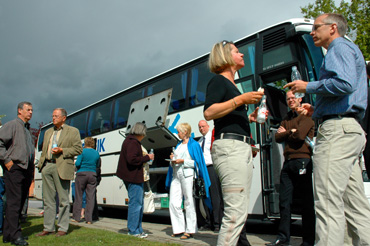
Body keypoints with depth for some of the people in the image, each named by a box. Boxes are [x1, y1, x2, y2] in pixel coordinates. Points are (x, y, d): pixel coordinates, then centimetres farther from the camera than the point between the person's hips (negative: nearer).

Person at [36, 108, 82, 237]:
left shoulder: (73, 131, 4)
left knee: (63, 199, -1)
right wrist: (41, 163, 12)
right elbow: (44, 150, 25)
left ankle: (63, 228, 7)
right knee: (48, 199, 9)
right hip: (47, 166, 6)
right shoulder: (48, 132, 23)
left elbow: (78, 149, -3)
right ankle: (48, 228, 16)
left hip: (61, 168, -6)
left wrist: (62, 151, -12)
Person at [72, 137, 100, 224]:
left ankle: (77, 217, 12)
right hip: (92, 175, 3)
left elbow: (78, 163, -10)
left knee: (78, 196, 7)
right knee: (90, 197, 3)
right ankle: (89, 219, 3)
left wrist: (74, 163, 12)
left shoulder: (83, 151, -4)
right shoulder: (96, 153, 8)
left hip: (82, 174, -3)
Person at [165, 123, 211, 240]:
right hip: (176, 175, 7)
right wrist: (172, 159, 4)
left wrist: (183, 161, -13)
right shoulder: (179, 145, 21)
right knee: (173, 203, 2)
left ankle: (190, 230, 4)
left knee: (189, 203, -3)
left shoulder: (193, 145, 0)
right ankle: (179, 229, 10)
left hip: (187, 174, -7)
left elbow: (197, 162, -6)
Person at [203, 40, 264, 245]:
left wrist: (251, 117, 17)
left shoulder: (232, 85, 26)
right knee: (236, 211, -14)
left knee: (239, 211, 10)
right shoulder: (218, 80, 0)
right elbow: (208, 113, -17)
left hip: (242, 148, 10)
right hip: (228, 146, -10)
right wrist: (241, 99, -17)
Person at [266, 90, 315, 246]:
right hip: (288, 162, 7)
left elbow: (299, 135, -13)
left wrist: (285, 133, 3)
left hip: (302, 161, -6)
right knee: (284, 201, 5)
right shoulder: (286, 120, 23)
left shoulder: (306, 116, 1)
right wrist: (291, 132, -5)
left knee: (307, 202, 0)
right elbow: (277, 137, 10)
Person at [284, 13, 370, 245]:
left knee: (328, 201, -15)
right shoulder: (350, 51, 30)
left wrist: (309, 86, -7)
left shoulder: (340, 47, -1)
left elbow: (345, 84, -20)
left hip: (337, 130, -11)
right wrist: (316, 110, 20)